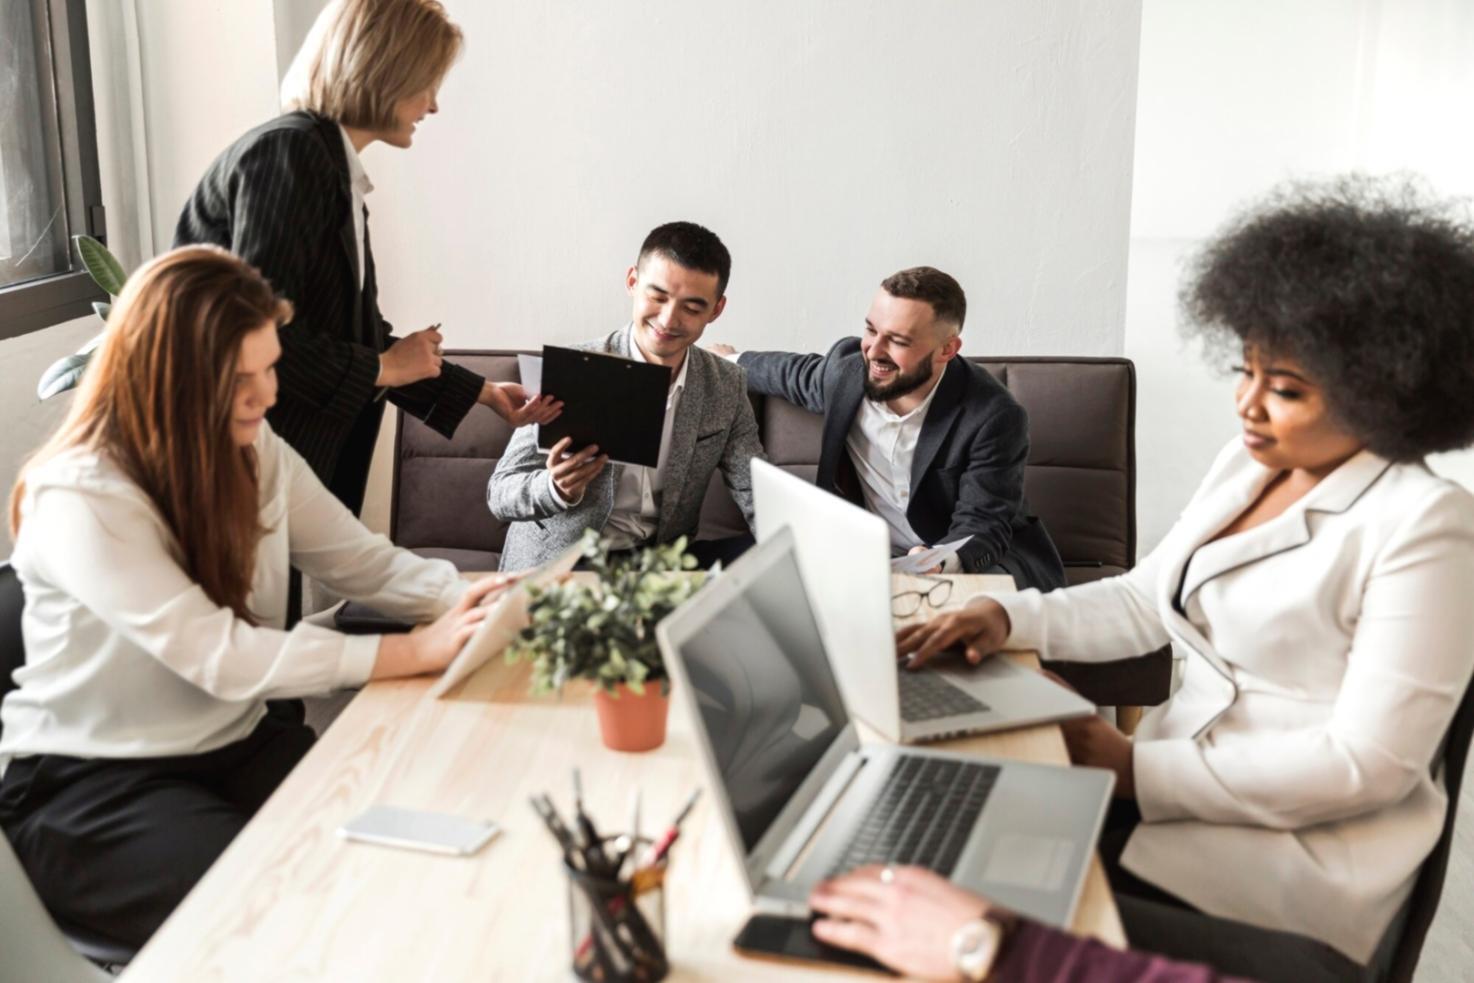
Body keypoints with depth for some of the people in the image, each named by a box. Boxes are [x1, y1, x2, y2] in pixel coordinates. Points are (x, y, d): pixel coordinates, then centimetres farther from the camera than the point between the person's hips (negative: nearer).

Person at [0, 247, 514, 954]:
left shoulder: (255, 450, 0)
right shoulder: (79, 500, -23)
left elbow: (366, 562, 2)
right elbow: (221, 658, -29)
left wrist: (468, 596, -20)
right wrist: (419, 651, -31)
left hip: (236, 744, 6)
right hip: (88, 782, -6)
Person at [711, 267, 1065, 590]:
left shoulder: (994, 418, -21)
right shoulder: (847, 367, -5)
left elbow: (981, 529, -20)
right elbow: (803, 375, 21)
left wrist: (939, 563, -44)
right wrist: (732, 362, 39)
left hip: (976, 562, -3)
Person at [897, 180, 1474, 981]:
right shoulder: (1245, 466, 7)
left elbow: (1366, 762, -20)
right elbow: (1144, 600, 15)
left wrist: (1138, 772, -21)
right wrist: (1011, 618, -3)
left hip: (1298, 854, -7)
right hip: (1173, 781, 7)